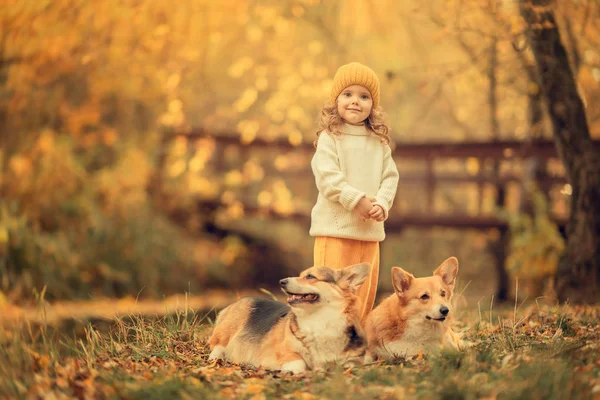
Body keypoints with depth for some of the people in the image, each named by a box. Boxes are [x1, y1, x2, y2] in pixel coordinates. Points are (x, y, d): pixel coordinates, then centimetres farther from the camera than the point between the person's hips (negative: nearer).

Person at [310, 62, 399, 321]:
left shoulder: (379, 142, 11)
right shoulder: (329, 138, -5)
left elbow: (390, 176, 7)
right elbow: (327, 176, -15)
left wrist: (382, 203, -11)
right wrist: (357, 200, -20)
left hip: (370, 230, 6)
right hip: (336, 227, -5)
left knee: (366, 289, 11)